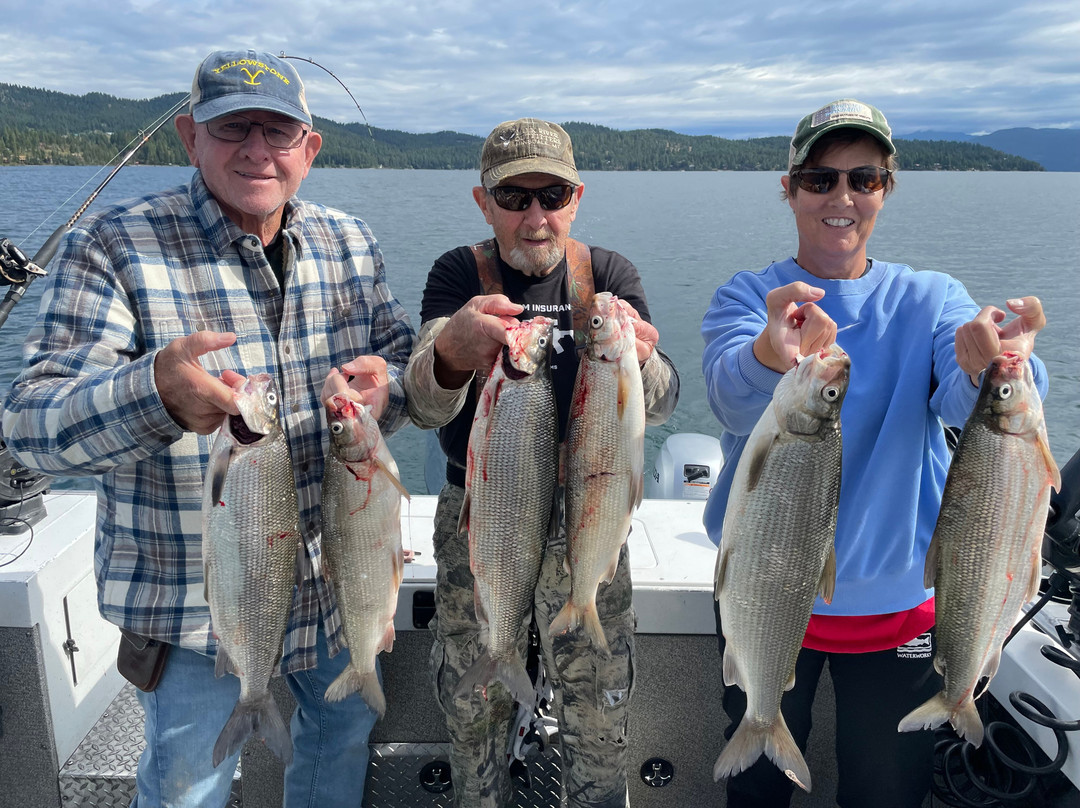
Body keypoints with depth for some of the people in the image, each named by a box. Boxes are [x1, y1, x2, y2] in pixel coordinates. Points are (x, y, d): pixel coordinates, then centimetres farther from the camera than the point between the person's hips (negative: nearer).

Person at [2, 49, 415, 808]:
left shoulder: (351, 244, 0)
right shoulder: (113, 247, -15)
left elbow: (410, 362, 4)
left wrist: (384, 383, -22)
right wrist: (155, 394, -43)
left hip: (341, 577, 5)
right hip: (194, 599, -4)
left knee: (347, 728, 25)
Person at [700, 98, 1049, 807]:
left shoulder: (932, 300, -2)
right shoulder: (747, 296, -6)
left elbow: (964, 405, -23)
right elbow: (732, 398, -28)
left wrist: (993, 371, -47)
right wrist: (773, 356, -51)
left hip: (898, 596, 1)